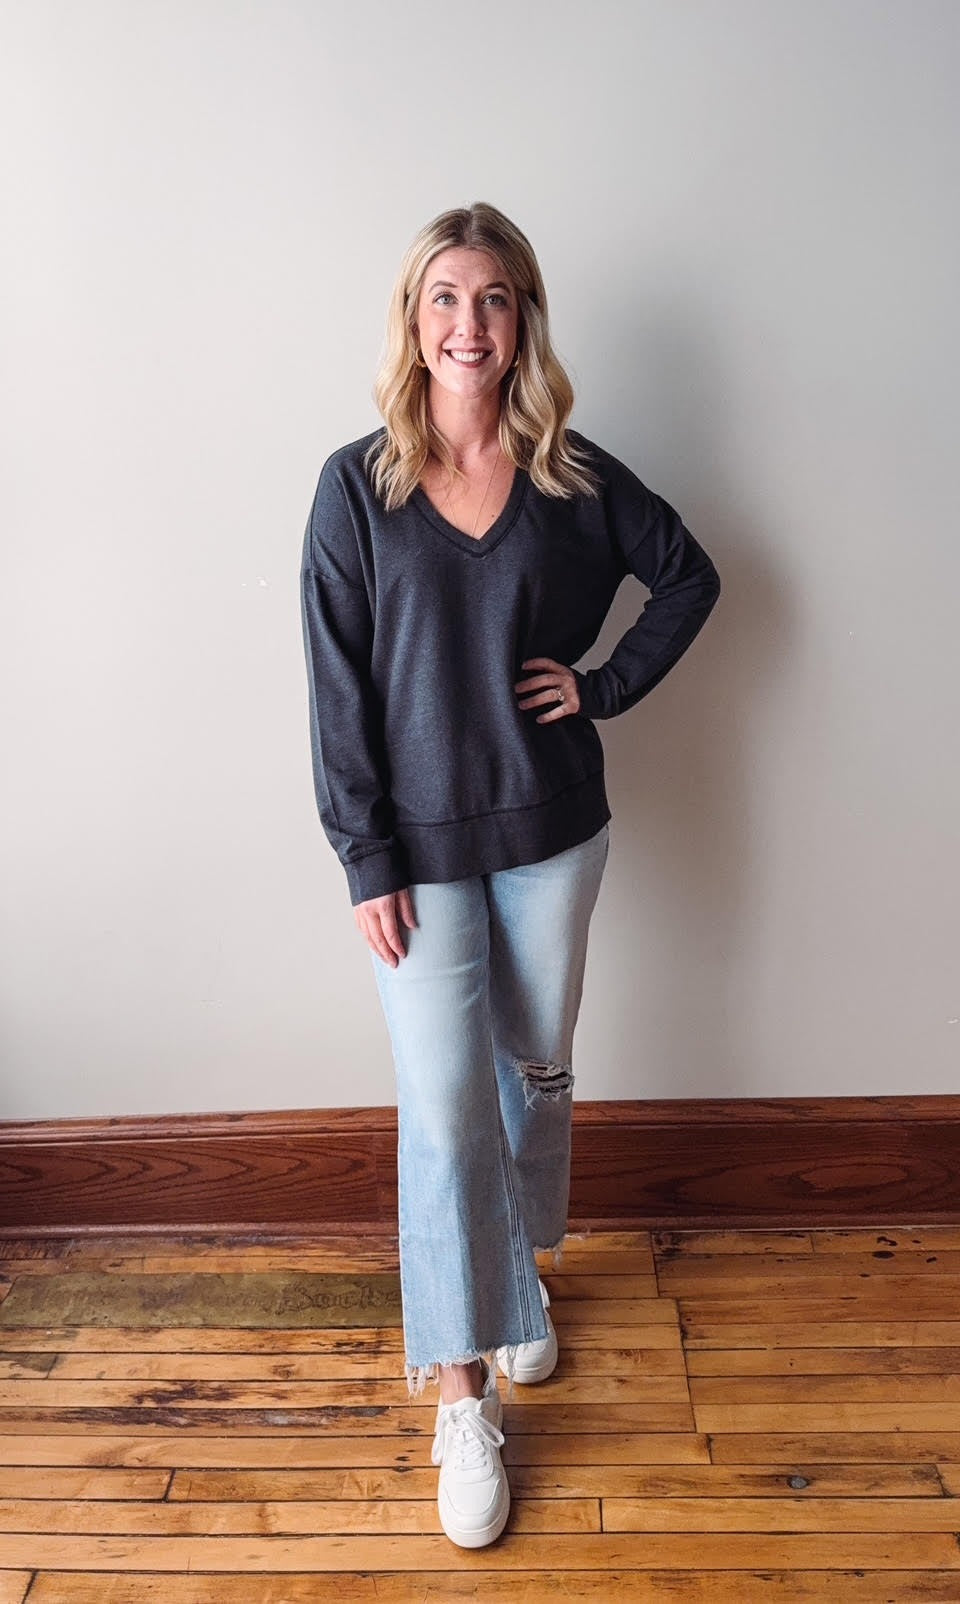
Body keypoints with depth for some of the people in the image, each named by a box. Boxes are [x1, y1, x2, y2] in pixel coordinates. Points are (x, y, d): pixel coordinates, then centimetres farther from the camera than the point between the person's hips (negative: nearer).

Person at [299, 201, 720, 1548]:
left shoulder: (577, 476, -1)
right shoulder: (357, 486, -5)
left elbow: (691, 577, 13)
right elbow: (339, 690, -7)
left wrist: (607, 685, -1)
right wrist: (367, 863, -10)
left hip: (551, 831, 2)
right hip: (421, 846, -2)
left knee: (535, 1073, 17)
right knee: (445, 1112, -1)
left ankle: (520, 1278, 46)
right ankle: (465, 1400, 16)